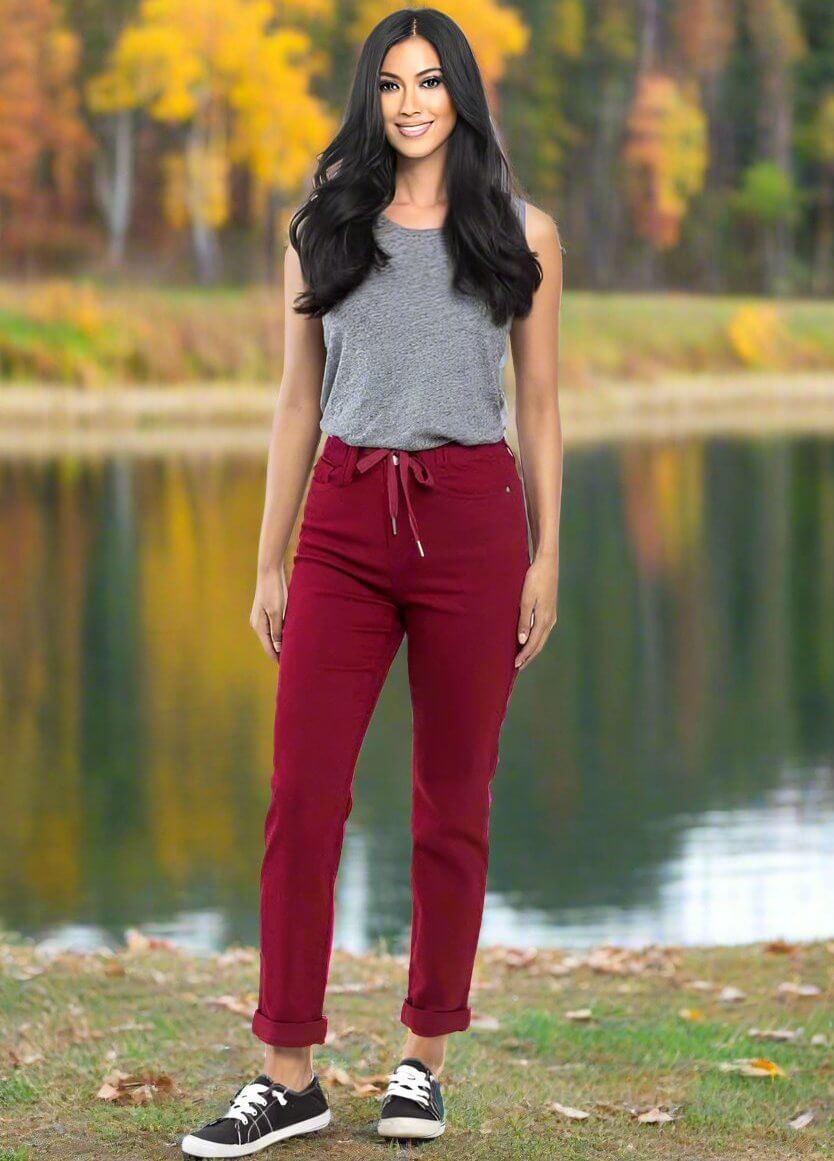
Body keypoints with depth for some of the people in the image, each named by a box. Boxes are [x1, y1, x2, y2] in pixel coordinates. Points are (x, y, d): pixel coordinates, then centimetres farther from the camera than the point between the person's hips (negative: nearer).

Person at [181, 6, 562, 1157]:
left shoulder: (522, 232, 6)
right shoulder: (324, 229, 10)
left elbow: (540, 407, 8)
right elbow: (298, 403, 11)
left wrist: (546, 557, 2)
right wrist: (271, 562, 8)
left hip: (473, 520, -1)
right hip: (345, 522, 1)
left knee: (452, 802, 4)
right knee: (303, 794, -6)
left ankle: (424, 1058, 15)